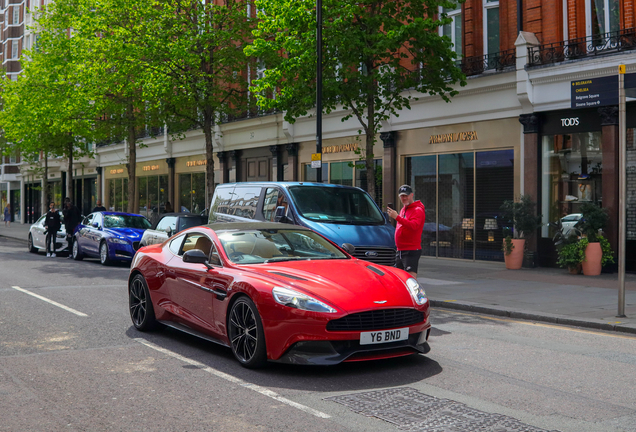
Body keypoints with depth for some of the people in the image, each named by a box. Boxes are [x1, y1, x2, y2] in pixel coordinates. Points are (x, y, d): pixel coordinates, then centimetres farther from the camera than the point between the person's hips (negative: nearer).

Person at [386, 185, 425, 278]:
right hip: (400, 250, 9)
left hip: (411, 250, -9)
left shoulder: (418, 210, -11)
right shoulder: (403, 210, 18)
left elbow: (413, 225, -29)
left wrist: (397, 217, -34)